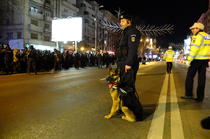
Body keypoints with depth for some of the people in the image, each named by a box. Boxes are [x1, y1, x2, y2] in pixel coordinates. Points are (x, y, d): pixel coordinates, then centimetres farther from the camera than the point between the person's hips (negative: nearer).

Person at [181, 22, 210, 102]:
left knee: (190, 76, 2)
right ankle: (200, 97, 10)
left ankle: (189, 94, 3)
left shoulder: (198, 36, -10)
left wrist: (189, 59, -19)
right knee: (201, 78, 7)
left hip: (197, 59, -8)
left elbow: (194, 49, -19)